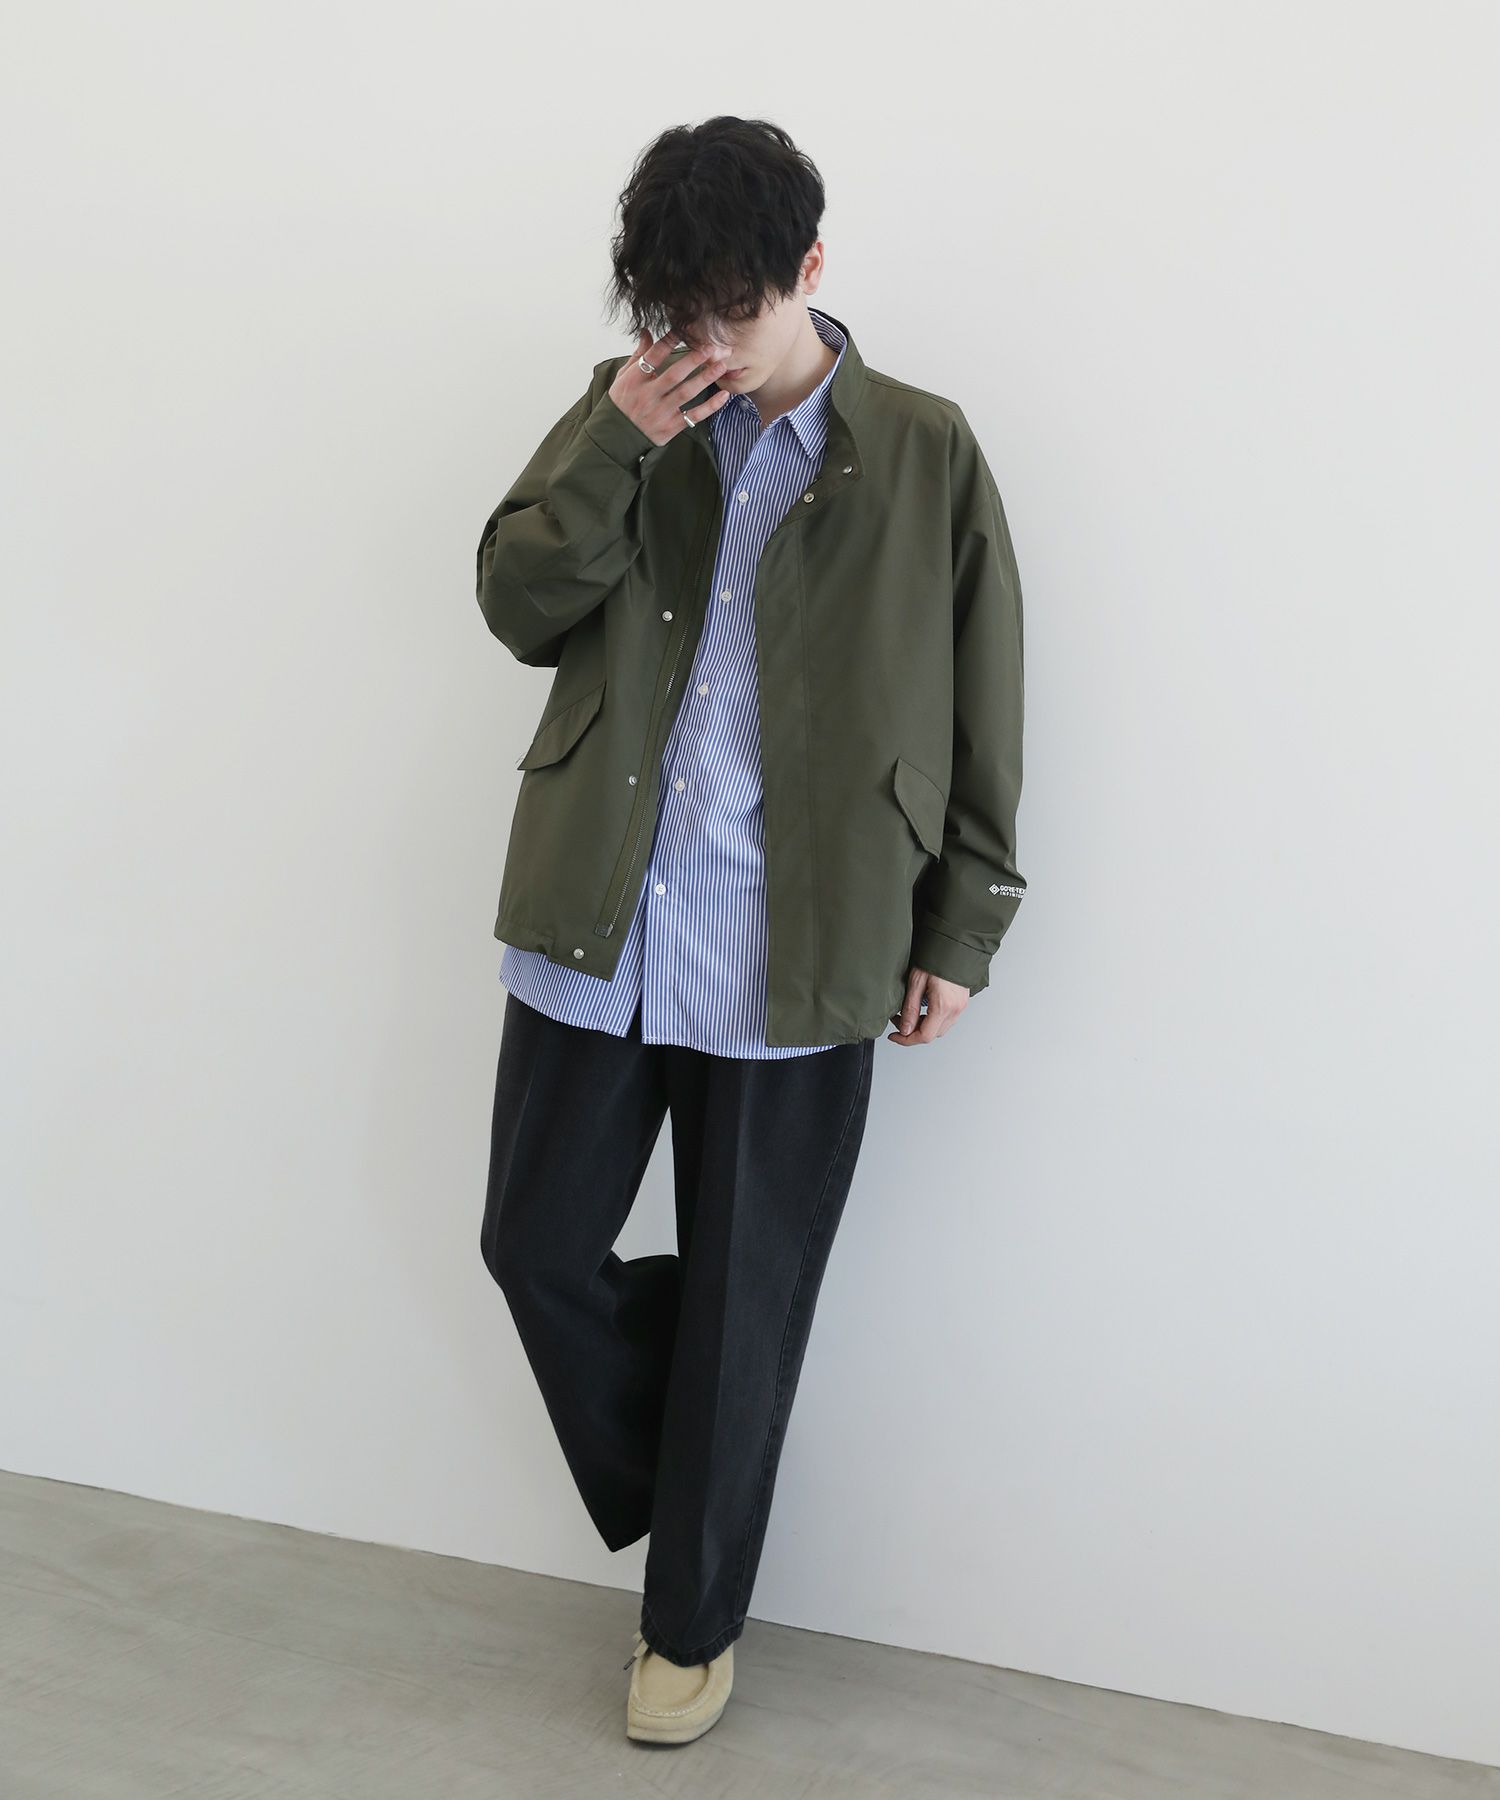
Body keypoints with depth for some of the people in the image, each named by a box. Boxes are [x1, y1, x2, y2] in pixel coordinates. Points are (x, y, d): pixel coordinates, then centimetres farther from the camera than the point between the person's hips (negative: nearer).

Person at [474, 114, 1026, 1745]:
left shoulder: (925, 454, -2)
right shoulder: (626, 410, 7)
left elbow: (980, 714, 2)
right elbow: (517, 606, 0)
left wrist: (959, 930, 1)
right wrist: (616, 446, -13)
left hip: (794, 952, -2)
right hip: (594, 925, 3)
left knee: (743, 1301, 9)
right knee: (536, 1242, 7)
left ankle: (693, 1619, 31)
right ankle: (669, 1489, 37)